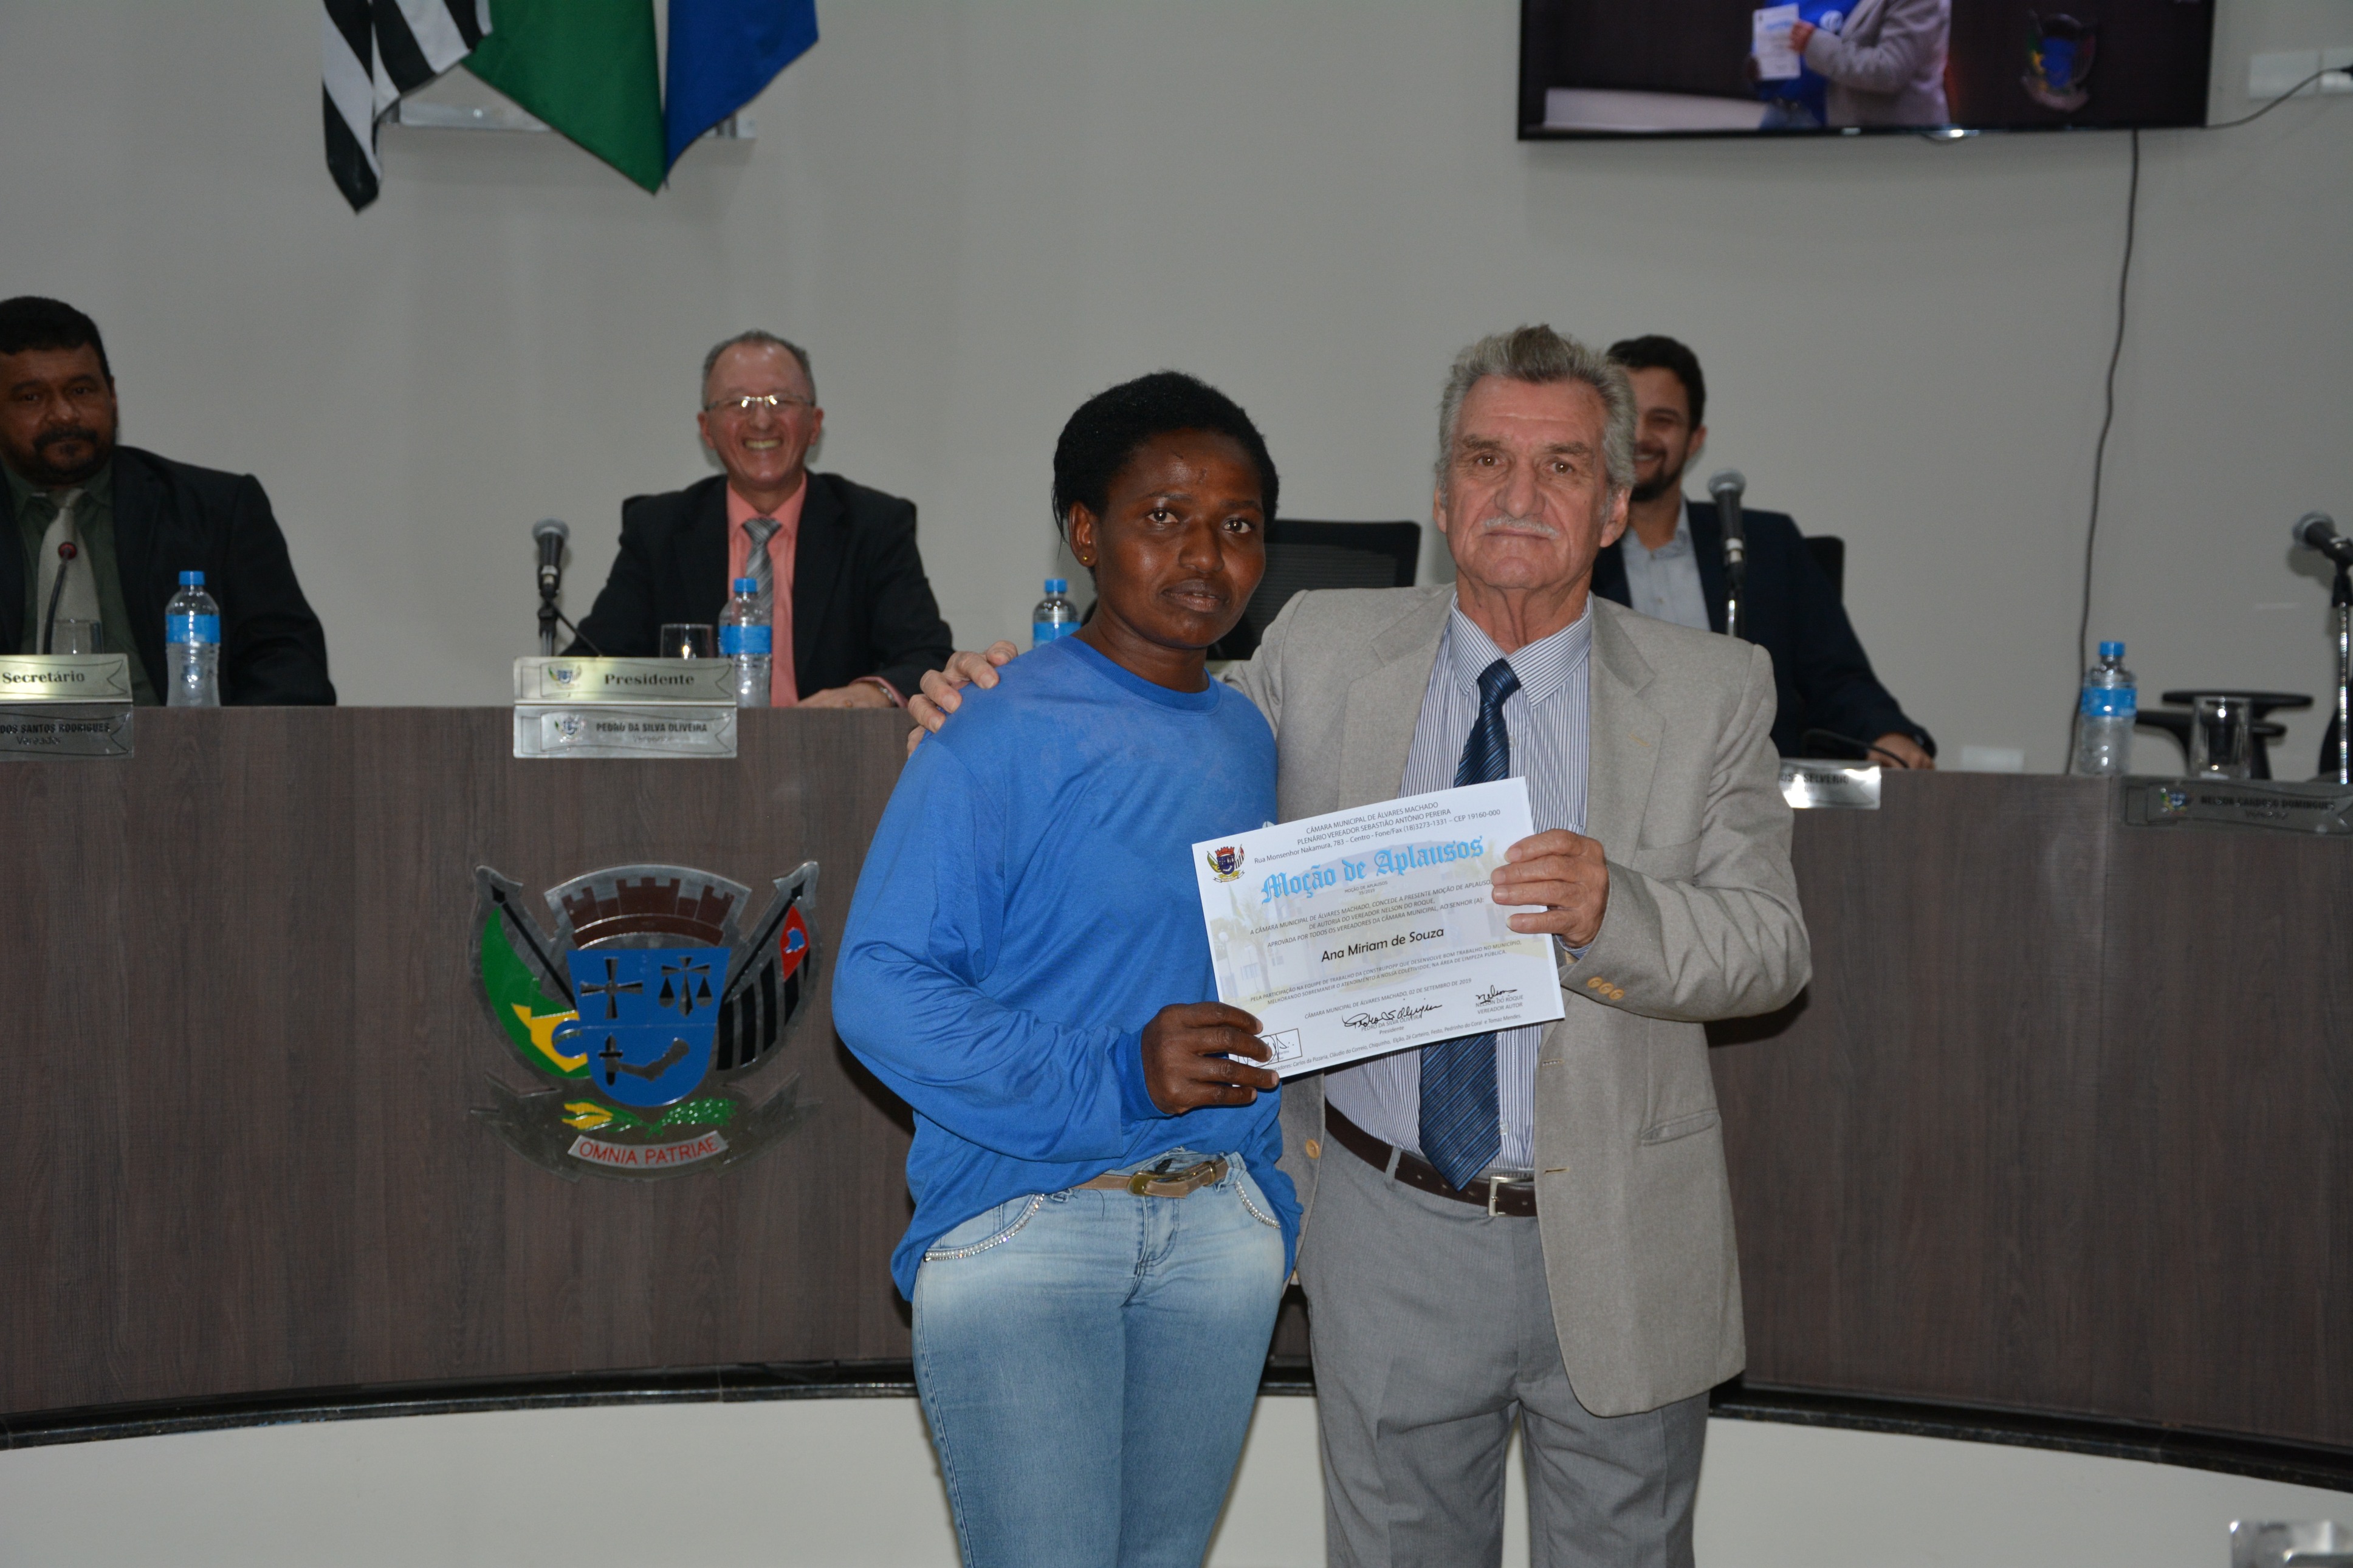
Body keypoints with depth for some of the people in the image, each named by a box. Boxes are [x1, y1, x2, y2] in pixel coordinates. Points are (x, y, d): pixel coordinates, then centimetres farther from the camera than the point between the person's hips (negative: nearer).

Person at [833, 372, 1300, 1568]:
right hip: (1022, 1228, -6)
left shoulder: (1246, 740, 11)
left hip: (1215, 1224, 6)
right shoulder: (1001, 740, -10)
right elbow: (877, 986, -17)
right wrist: (1111, 1078, -24)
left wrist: (1269, 1200, 14)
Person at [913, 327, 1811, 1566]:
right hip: (1391, 1238, 1)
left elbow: (1772, 950, -8)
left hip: (1619, 1248, 0)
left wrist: (1611, 914, -27)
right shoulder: (1323, 653, -1)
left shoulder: (1713, 693, -3)